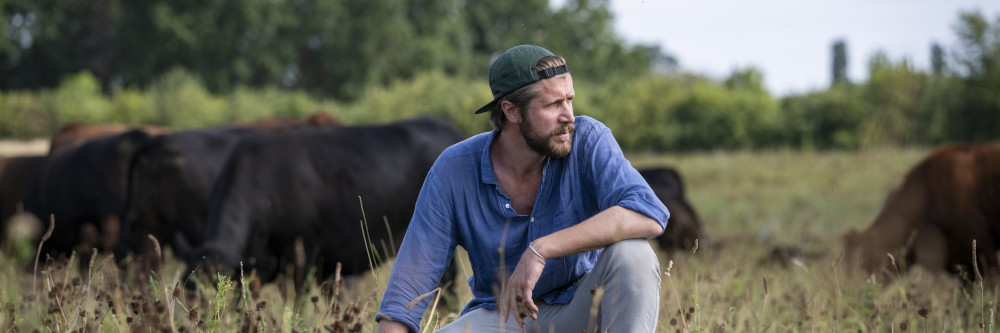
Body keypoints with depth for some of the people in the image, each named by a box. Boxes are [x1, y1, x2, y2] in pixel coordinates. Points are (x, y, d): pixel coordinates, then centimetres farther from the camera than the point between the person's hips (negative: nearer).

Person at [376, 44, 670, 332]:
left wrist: (541, 250, -39)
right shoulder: (455, 170, -14)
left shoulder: (588, 140, -17)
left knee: (632, 254, -32)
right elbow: (408, 288, -12)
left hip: (583, 307, -1)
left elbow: (649, 215, -35)